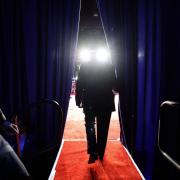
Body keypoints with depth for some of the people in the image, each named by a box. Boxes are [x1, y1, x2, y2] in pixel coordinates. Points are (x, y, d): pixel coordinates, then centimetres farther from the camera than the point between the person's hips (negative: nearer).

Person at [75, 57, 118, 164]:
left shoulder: (85, 66, -2)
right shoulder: (109, 65, -2)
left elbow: (79, 85, -3)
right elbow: (115, 85, 1)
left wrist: (78, 101, 3)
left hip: (90, 103, -1)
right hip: (106, 102, 1)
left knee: (90, 127, 5)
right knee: (102, 129, 11)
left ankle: (93, 153, -9)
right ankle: (100, 154, 18)